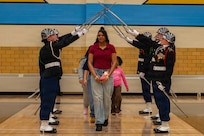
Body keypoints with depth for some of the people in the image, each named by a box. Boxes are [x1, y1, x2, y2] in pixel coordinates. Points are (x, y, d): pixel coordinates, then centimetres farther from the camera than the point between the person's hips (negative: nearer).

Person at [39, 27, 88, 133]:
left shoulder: (48, 47, 11)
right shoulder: (50, 46, -15)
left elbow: (62, 39, 18)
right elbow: (65, 42, -15)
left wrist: (75, 32, 22)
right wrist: (80, 34, -8)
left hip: (51, 78, 10)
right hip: (49, 79, -10)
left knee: (49, 100, 19)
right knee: (47, 101, -7)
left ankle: (46, 119, 33)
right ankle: (44, 125, -4)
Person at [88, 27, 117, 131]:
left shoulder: (111, 47, 3)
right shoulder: (93, 47, 3)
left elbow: (114, 62, 1)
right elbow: (89, 62, 1)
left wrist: (108, 75, -9)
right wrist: (95, 75, -10)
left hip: (108, 74, 0)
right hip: (96, 73, 0)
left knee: (107, 98, 6)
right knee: (97, 98, -5)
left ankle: (105, 117, 29)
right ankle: (99, 122, -1)